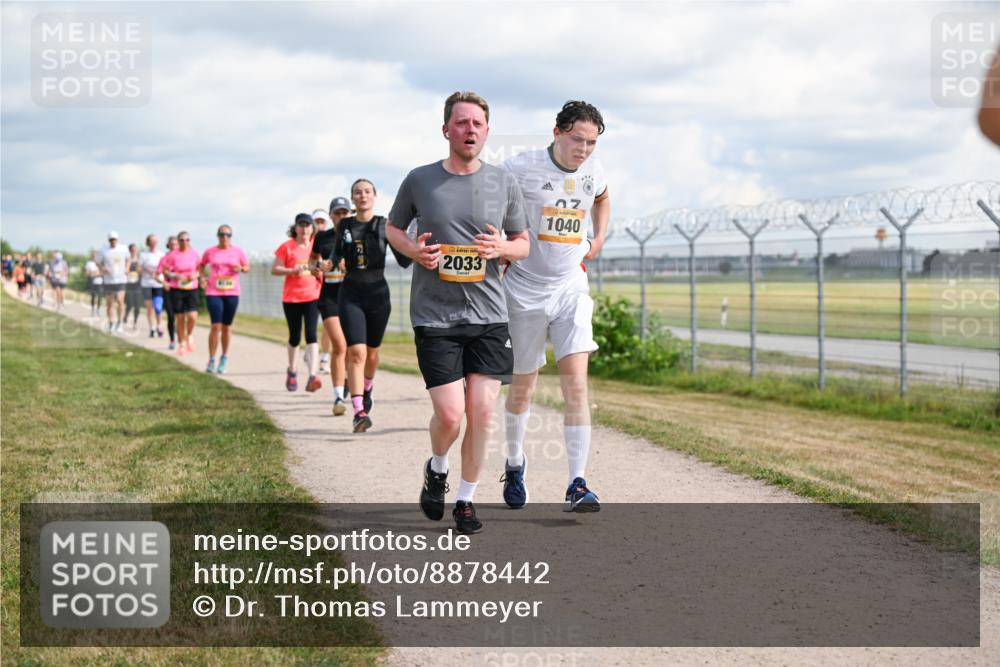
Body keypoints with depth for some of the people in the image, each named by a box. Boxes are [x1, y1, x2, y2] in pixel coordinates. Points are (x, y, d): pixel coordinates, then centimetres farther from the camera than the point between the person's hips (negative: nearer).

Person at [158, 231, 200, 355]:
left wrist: (195, 275, -8)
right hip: (176, 289, -1)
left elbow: (200, 269, 13)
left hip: (192, 289, 1)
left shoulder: (195, 254, 2)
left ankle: (190, 335, 15)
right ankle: (181, 343, 20)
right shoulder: (172, 255, -5)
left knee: (192, 316, -15)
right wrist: (175, 276, -16)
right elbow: (164, 270, 0)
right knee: (179, 318, 4)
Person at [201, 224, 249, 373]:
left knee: (227, 326, 9)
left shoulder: (237, 252, 3)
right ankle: (211, 360, -4)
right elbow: (201, 265, 19)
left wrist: (241, 269, -11)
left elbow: (247, 267, 11)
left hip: (232, 293, 1)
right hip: (213, 292, -1)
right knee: (216, 326, -11)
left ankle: (224, 358, 24)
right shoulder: (210, 252, 3)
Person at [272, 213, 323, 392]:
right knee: (295, 337, 10)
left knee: (311, 334, -15)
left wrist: (319, 272, -6)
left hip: (313, 296, 0)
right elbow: (274, 269, -2)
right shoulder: (287, 246, -1)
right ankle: (292, 371, 35)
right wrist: (294, 270, -17)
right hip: (291, 298, 0)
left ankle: (312, 376, -23)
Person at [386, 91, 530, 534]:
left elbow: (523, 245, 14)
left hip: (489, 317, 2)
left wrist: (502, 248, -10)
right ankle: (437, 469, 24)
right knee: (450, 415, -10)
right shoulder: (419, 180, 1)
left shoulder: (504, 184, 5)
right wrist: (413, 250, -6)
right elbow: (392, 227, 16)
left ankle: (465, 500, 18)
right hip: (434, 317, -2)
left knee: (481, 414, -1)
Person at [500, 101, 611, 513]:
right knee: (522, 388, 9)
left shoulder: (592, 171, 3)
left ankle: (577, 486, -14)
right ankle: (514, 464, 35)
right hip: (524, 291, -3)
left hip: (571, 290, 3)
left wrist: (599, 238, 13)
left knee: (576, 384, -12)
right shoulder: (521, 169, -13)